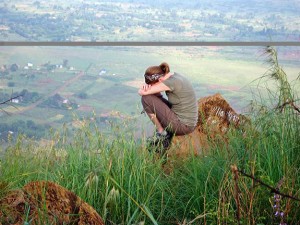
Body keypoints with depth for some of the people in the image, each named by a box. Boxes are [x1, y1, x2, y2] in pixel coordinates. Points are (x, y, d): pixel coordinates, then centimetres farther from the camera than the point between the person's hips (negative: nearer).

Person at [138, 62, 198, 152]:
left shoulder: (172, 82, -23)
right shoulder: (172, 75, 4)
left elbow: (142, 92, -22)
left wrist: (144, 88, 1)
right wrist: (146, 85, -10)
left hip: (182, 126, -9)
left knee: (146, 98, -9)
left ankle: (162, 133, 3)